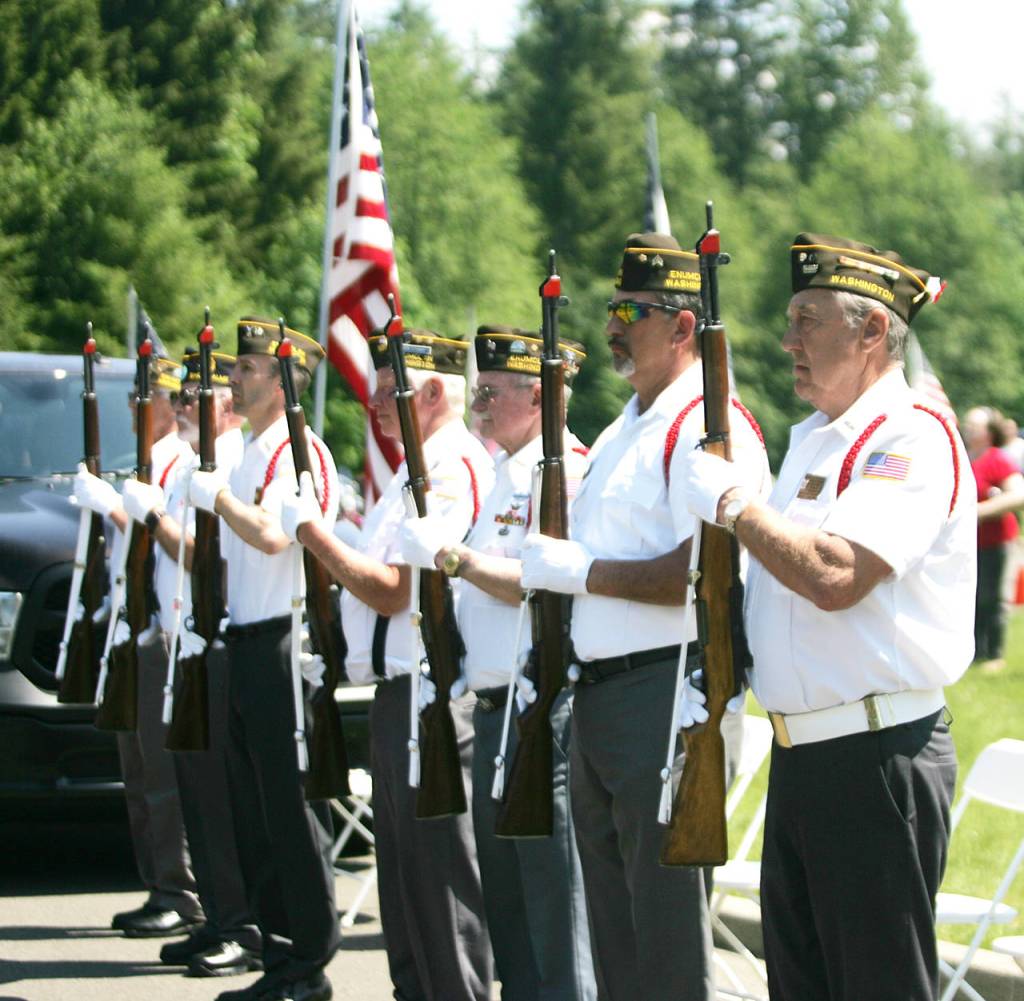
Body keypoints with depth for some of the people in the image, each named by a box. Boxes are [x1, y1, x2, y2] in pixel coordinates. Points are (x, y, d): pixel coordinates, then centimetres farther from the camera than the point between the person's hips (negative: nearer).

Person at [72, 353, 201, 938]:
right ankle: (159, 889, 13)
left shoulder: (184, 466, -8)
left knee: (166, 773, -11)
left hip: (166, 635, -10)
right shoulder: (144, 467, 21)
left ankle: (182, 895, -10)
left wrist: (116, 507, -21)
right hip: (133, 637, 10)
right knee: (140, 774, 10)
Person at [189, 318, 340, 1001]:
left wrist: (217, 496, -17)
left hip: (285, 645, -10)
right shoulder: (251, 453, 19)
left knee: (292, 809, -5)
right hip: (245, 644, 10)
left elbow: (273, 535, -26)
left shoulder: (300, 452, -12)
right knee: (255, 814, 11)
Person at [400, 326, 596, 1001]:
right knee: (506, 902, 15)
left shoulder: (566, 473, -12)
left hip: (543, 709, -10)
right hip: (494, 709, 10)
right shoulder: (507, 477, 19)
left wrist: (458, 558, -22)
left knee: (556, 903, -7)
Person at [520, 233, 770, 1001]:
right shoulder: (625, 433, 20)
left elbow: (702, 573, -24)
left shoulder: (708, 427, -14)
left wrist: (582, 571, -19)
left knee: (667, 936, -7)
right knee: (614, 918, 15)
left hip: (667, 698, -10)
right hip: (599, 697, 10)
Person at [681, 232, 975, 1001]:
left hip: (878, 756, -10)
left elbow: (834, 576, -27)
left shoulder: (912, 438, -14)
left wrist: (732, 502, -15)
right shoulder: (813, 439, 17)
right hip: (801, 754, 10)